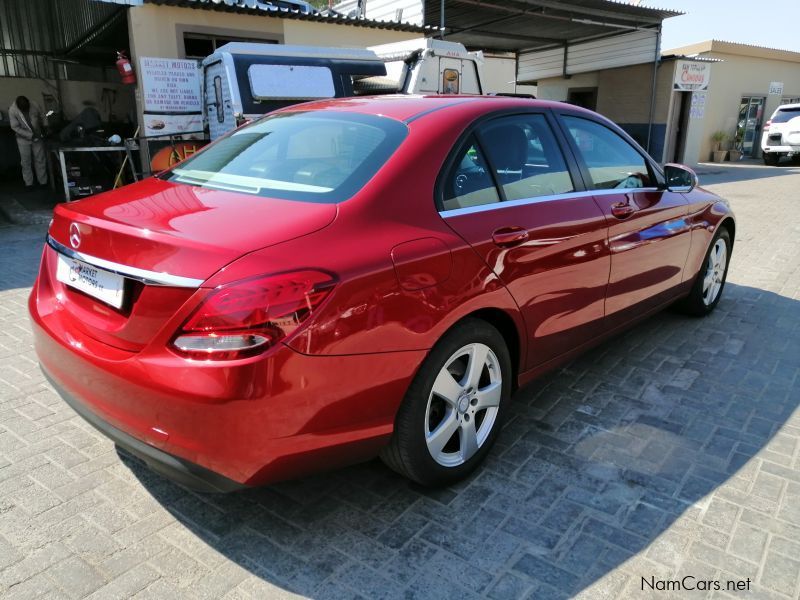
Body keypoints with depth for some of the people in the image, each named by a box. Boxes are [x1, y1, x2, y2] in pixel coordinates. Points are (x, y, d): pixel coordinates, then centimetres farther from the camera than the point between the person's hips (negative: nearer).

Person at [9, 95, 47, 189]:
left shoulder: (34, 106, -12)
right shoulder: (12, 111, -17)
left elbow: (42, 119, 3)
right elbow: (15, 127, -16)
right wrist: (30, 135, -21)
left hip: (37, 137, 2)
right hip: (23, 139, -2)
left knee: (40, 160, 6)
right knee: (26, 162, 5)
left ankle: (43, 181, 17)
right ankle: (28, 183, 15)